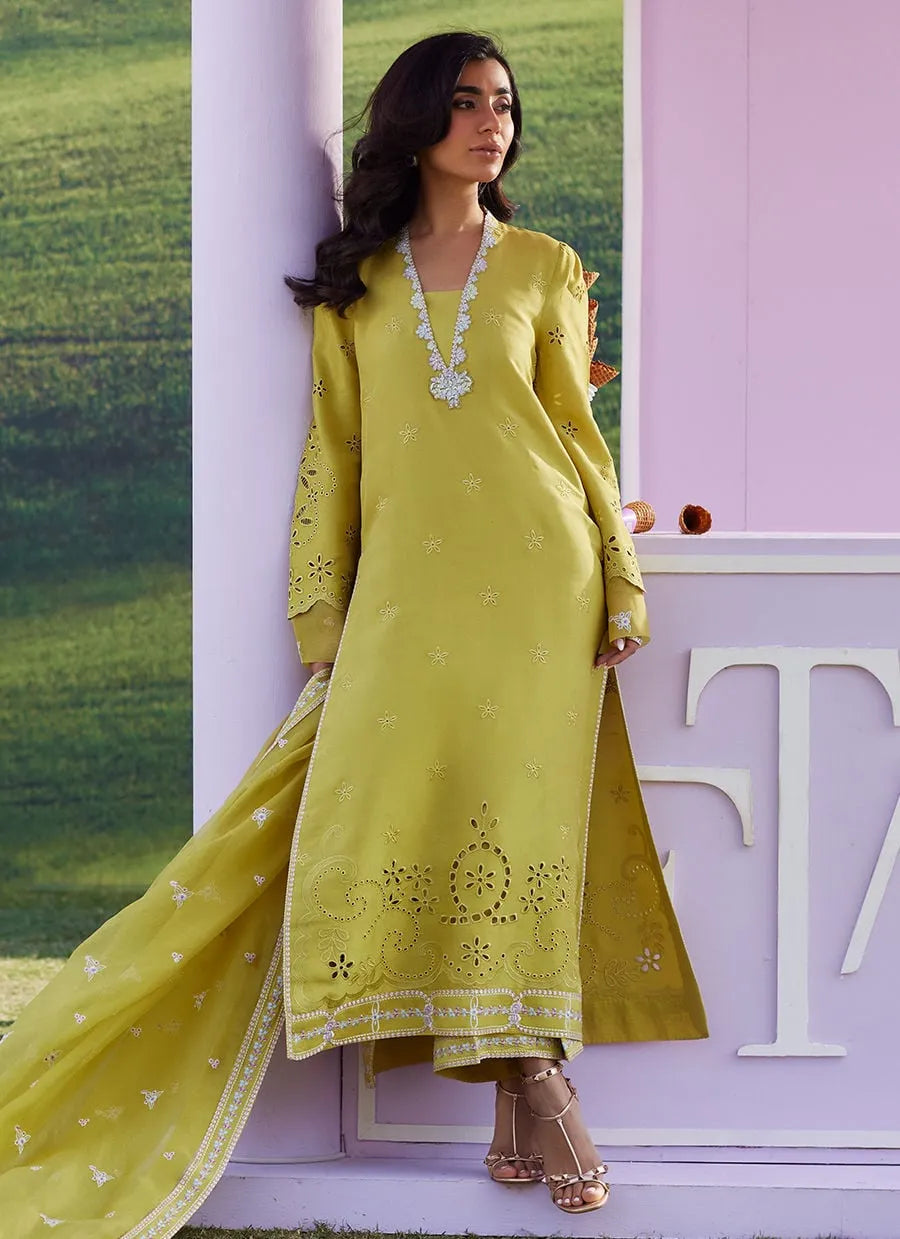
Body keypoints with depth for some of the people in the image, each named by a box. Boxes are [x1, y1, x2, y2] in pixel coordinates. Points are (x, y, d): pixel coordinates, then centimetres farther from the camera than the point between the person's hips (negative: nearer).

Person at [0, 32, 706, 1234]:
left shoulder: (543, 267, 10)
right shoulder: (355, 281, 12)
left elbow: (578, 426, 11)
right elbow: (331, 453, 10)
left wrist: (623, 584, 4)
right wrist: (321, 617, 3)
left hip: (532, 571, 0)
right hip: (401, 581, 1)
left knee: (516, 806, -8)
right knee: (387, 808, -13)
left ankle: (524, 1079, -3)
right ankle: (537, 1090, -9)